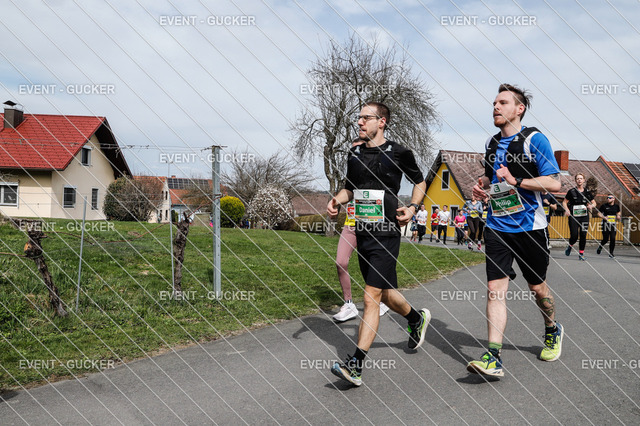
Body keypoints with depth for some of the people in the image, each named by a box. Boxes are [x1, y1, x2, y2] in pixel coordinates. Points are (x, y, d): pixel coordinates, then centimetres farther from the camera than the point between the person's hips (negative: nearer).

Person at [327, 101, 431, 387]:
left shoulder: (398, 153, -4)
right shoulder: (355, 154, 10)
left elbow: (419, 181, 10)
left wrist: (412, 208, -7)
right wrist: (336, 201, 2)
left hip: (386, 234, -6)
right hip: (362, 232, 7)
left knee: (371, 296, -13)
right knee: (385, 293, 19)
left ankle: (355, 364, -15)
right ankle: (417, 318, 48)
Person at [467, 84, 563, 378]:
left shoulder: (534, 140, -8)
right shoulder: (491, 143, 11)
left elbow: (554, 183, -14)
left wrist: (516, 181, -22)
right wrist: (482, 186, 7)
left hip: (528, 227, -4)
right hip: (497, 227, 4)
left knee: (537, 287, 12)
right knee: (495, 288, -8)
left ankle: (553, 331, 42)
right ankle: (493, 358, -11)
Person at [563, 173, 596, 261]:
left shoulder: (587, 192, 7)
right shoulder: (572, 191, 0)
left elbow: (594, 203, 17)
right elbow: (564, 202, 6)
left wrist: (591, 206, -6)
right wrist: (567, 210, -12)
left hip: (584, 217, 2)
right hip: (573, 217, -2)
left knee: (583, 235, -3)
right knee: (574, 236, -8)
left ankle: (581, 254, 9)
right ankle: (570, 246, 25)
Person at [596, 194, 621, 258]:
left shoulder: (616, 206, 6)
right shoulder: (604, 205, -3)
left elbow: (618, 213, 21)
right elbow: (599, 213, 2)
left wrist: (618, 217, 0)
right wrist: (604, 217, -14)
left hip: (613, 224, 2)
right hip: (606, 224, -2)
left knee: (613, 239, -7)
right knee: (606, 239, -4)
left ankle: (611, 253, 6)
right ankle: (600, 247, 29)